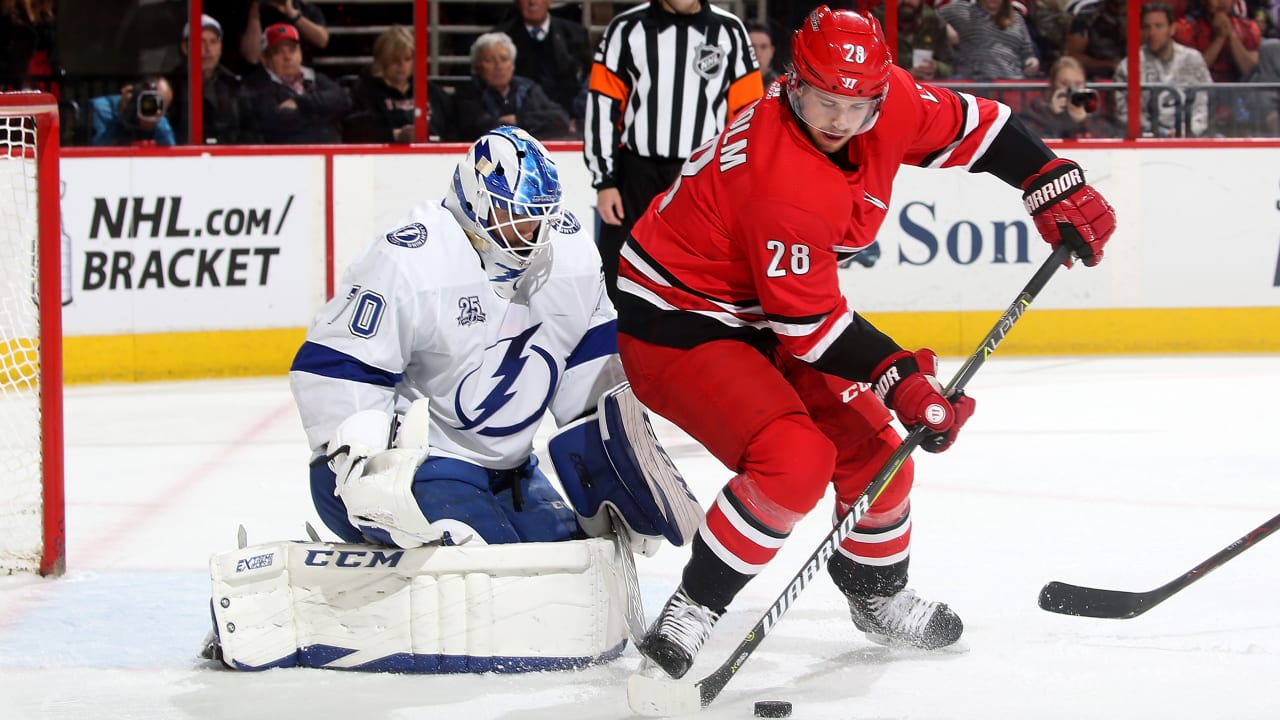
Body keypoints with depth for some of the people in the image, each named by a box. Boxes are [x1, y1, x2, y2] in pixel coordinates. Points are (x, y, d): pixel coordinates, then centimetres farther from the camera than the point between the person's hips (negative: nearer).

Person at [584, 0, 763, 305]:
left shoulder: (729, 31, 3)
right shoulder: (627, 28, 0)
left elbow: (748, 113, 6)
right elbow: (603, 105, 1)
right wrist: (604, 180, -4)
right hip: (637, 177, -1)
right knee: (618, 282, 3)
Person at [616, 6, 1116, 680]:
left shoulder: (889, 101, -12)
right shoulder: (783, 185, -34)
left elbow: (974, 126, 6)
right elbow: (808, 321, -25)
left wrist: (1059, 192, 1)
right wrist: (900, 380, -25)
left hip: (757, 315, 9)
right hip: (674, 322, -9)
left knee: (871, 445, 11)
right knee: (795, 461, -27)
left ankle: (878, 595, 37)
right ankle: (686, 618, -16)